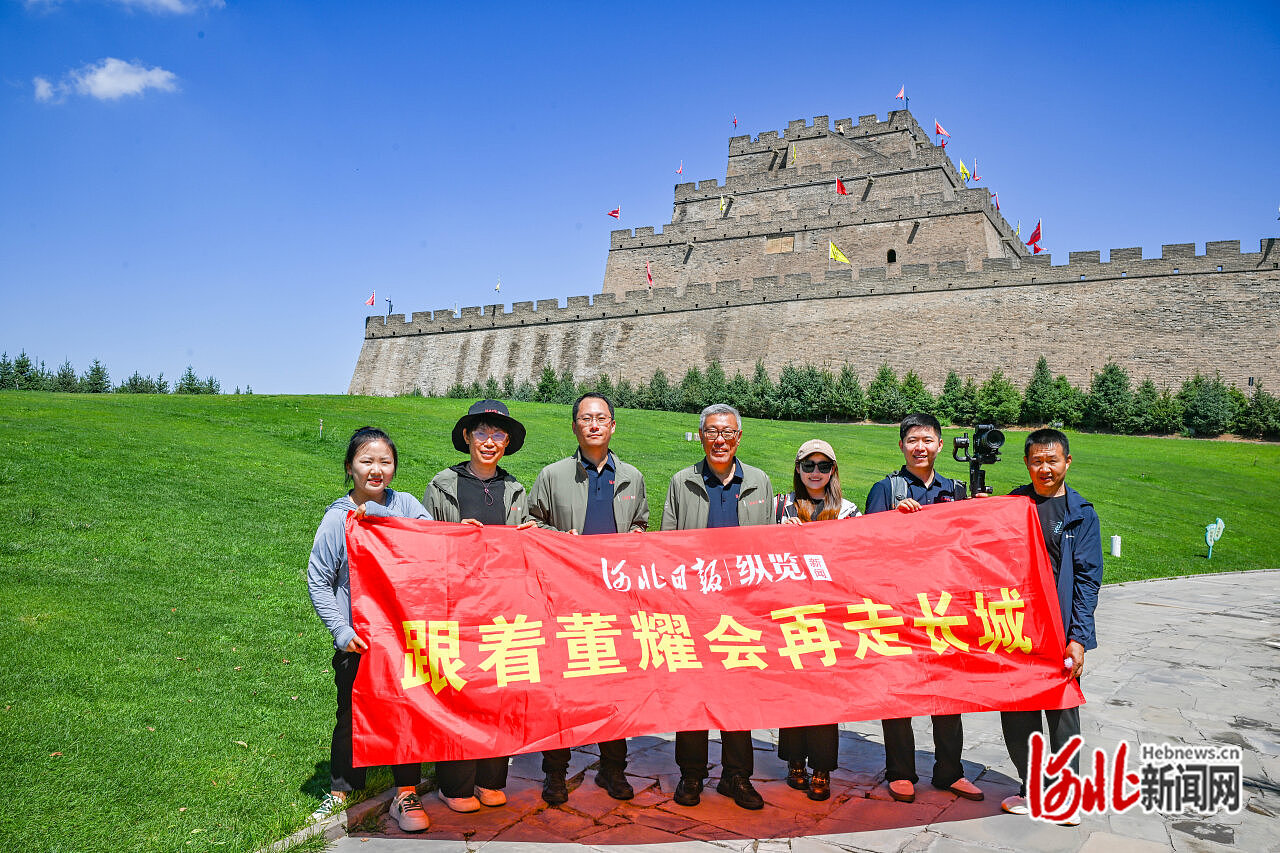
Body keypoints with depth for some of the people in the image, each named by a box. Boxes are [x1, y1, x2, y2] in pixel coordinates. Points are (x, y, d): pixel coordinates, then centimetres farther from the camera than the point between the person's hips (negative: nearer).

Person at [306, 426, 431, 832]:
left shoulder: (406, 506, 0)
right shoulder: (337, 517, -5)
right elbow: (318, 580, -2)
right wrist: (340, 629, -9)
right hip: (358, 639, -1)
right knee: (352, 715, 11)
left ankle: (406, 795, 23)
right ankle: (341, 791, 31)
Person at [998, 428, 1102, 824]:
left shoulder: (1081, 514, 2)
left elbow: (1087, 578, -3)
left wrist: (1078, 637, -10)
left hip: (1062, 631, -2)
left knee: (1063, 713, 8)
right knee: (1016, 711, 7)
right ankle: (1031, 789, 25)